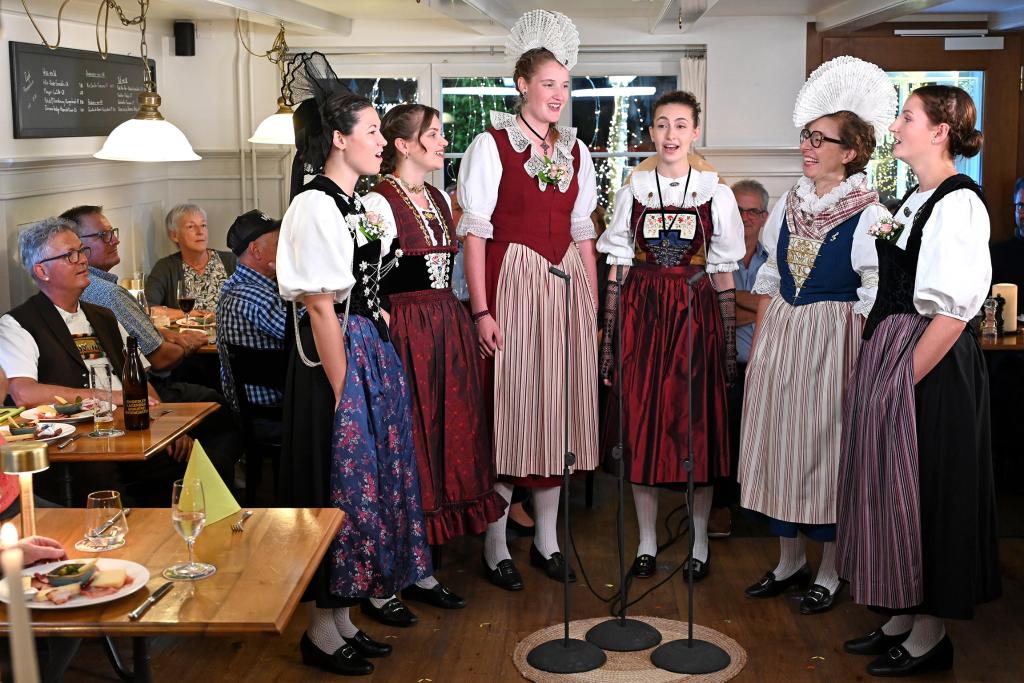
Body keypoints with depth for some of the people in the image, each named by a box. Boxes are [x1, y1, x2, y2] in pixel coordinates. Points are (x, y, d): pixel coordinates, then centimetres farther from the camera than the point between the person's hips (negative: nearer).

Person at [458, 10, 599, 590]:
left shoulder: (576, 152, 12)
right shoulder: (491, 146, -4)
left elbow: (583, 233, 13)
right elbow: (474, 231, -9)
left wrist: (593, 309, 9)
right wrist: (482, 310, -16)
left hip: (566, 288, 5)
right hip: (512, 284, -5)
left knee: (557, 409, 9)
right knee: (509, 409, -2)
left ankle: (548, 539, 22)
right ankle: (496, 548, 10)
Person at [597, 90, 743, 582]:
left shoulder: (716, 194, 3)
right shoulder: (632, 192, 5)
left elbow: (723, 274, 3)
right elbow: (617, 269, 4)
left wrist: (729, 340, 1)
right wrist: (609, 337, 0)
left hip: (696, 314, -1)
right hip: (642, 311, 1)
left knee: (697, 423, 2)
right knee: (641, 422, 2)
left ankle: (699, 541, 16)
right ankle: (647, 540, 15)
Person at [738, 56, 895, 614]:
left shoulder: (869, 216, -10)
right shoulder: (789, 205, 8)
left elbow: (875, 297, -10)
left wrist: (862, 361, -14)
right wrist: (758, 344, 9)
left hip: (832, 338, -6)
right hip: (781, 332, 6)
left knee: (825, 443, 2)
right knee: (778, 442, 10)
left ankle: (829, 572, 18)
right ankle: (790, 561, 26)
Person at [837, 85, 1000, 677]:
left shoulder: (959, 203, -16)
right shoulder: (916, 199, 13)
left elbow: (952, 310, -22)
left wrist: (907, 377, -20)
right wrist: (878, 362, 11)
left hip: (931, 366, -9)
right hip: (890, 357, 9)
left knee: (922, 492, 0)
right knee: (890, 489, 14)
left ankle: (930, 635, 14)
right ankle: (904, 617, 27)